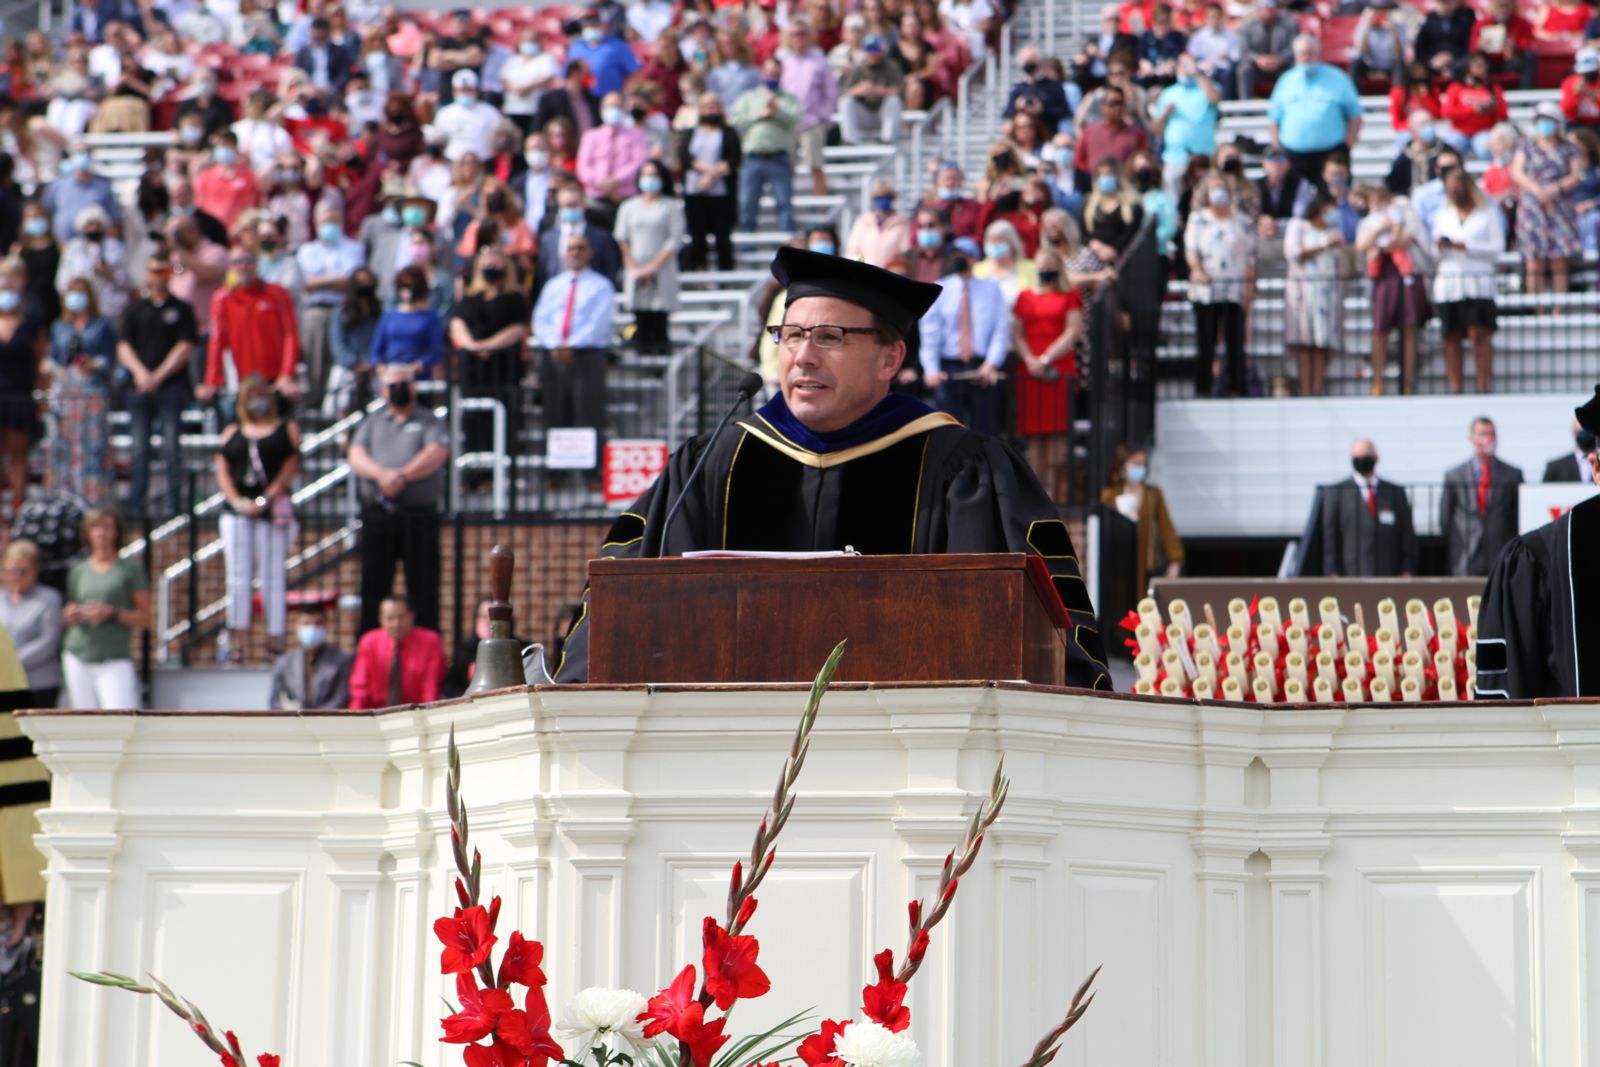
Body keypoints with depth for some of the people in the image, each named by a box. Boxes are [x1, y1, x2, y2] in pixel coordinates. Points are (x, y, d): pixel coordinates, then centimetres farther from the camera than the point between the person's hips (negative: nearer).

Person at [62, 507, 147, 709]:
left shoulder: (130, 569, 4)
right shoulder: (78, 571, 15)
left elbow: (144, 618, 1)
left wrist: (112, 613, -13)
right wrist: (72, 615, 0)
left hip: (115, 660, -3)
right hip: (78, 658, 4)